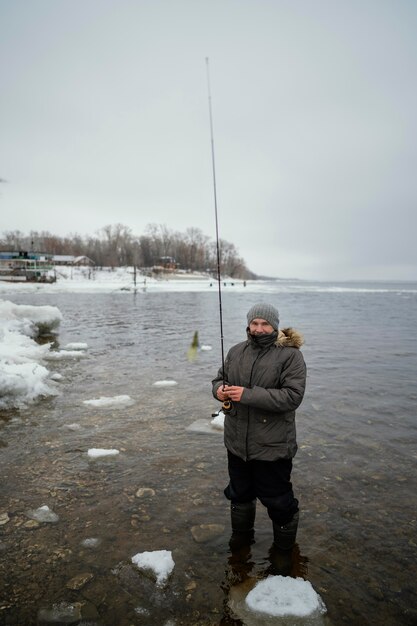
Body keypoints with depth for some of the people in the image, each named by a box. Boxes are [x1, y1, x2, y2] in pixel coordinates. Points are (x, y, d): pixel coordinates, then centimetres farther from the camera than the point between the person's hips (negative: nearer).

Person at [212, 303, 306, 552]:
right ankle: (241, 536, 50)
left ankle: (285, 548, 39)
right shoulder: (237, 351, 3)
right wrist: (219, 389, -11)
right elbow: (220, 378, 14)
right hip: (237, 442, 5)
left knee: (277, 499, 11)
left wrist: (248, 395, -27)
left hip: (273, 446, -5)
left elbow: (292, 396, -22)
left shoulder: (290, 355, -14)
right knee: (239, 493, 24)